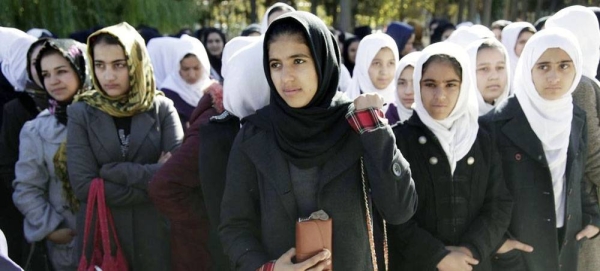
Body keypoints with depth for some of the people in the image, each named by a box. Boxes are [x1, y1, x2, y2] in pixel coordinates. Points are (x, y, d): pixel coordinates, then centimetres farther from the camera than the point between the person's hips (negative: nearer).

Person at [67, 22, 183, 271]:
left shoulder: (162, 108, 0)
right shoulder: (81, 113, 0)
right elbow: (83, 185, -11)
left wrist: (113, 171, -15)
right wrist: (154, 177, -14)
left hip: (156, 238, 0)